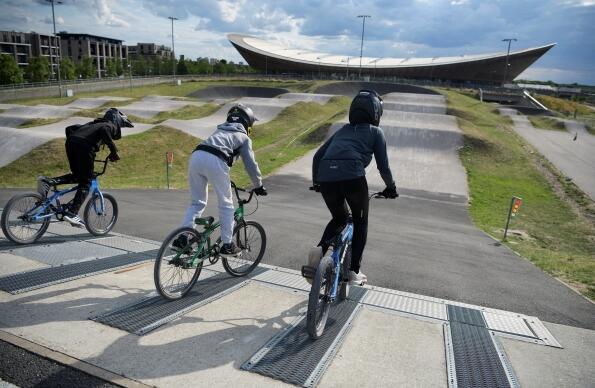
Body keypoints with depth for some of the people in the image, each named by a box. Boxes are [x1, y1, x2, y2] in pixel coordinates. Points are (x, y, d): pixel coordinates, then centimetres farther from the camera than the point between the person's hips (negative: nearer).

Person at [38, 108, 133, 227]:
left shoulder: (93, 124, 37)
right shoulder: (111, 126, 16)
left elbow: (69, 128, 31)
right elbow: (104, 131, -10)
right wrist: (114, 152, -7)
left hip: (71, 142, 7)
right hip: (85, 147, -7)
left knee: (76, 176, 23)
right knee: (85, 182, 0)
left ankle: (47, 181, 5)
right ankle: (72, 213, -7)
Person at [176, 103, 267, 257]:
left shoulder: (220, 130, 37)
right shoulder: (244, 137, 19)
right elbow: (250, 164, 13)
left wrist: (225, 180, 51)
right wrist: (259, 186, 24)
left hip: (196, 156, 6)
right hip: (215, 161, -5)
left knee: (196, 202, 19)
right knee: (226, 205, 9)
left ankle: (182, 238, 9)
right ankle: (227, 245, 11)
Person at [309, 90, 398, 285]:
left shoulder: (342, 130, 28)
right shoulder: (375, 132, 17)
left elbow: (317, 156, 24)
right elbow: (383, 166, 12)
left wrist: (316, 182, 35)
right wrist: (391, 188, 28)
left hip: (326, 178, 4)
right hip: (353, 177, -4)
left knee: (339, 218, 28)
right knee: (360, 222, 20)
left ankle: (320, 248, 3)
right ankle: (354, 271, 18)